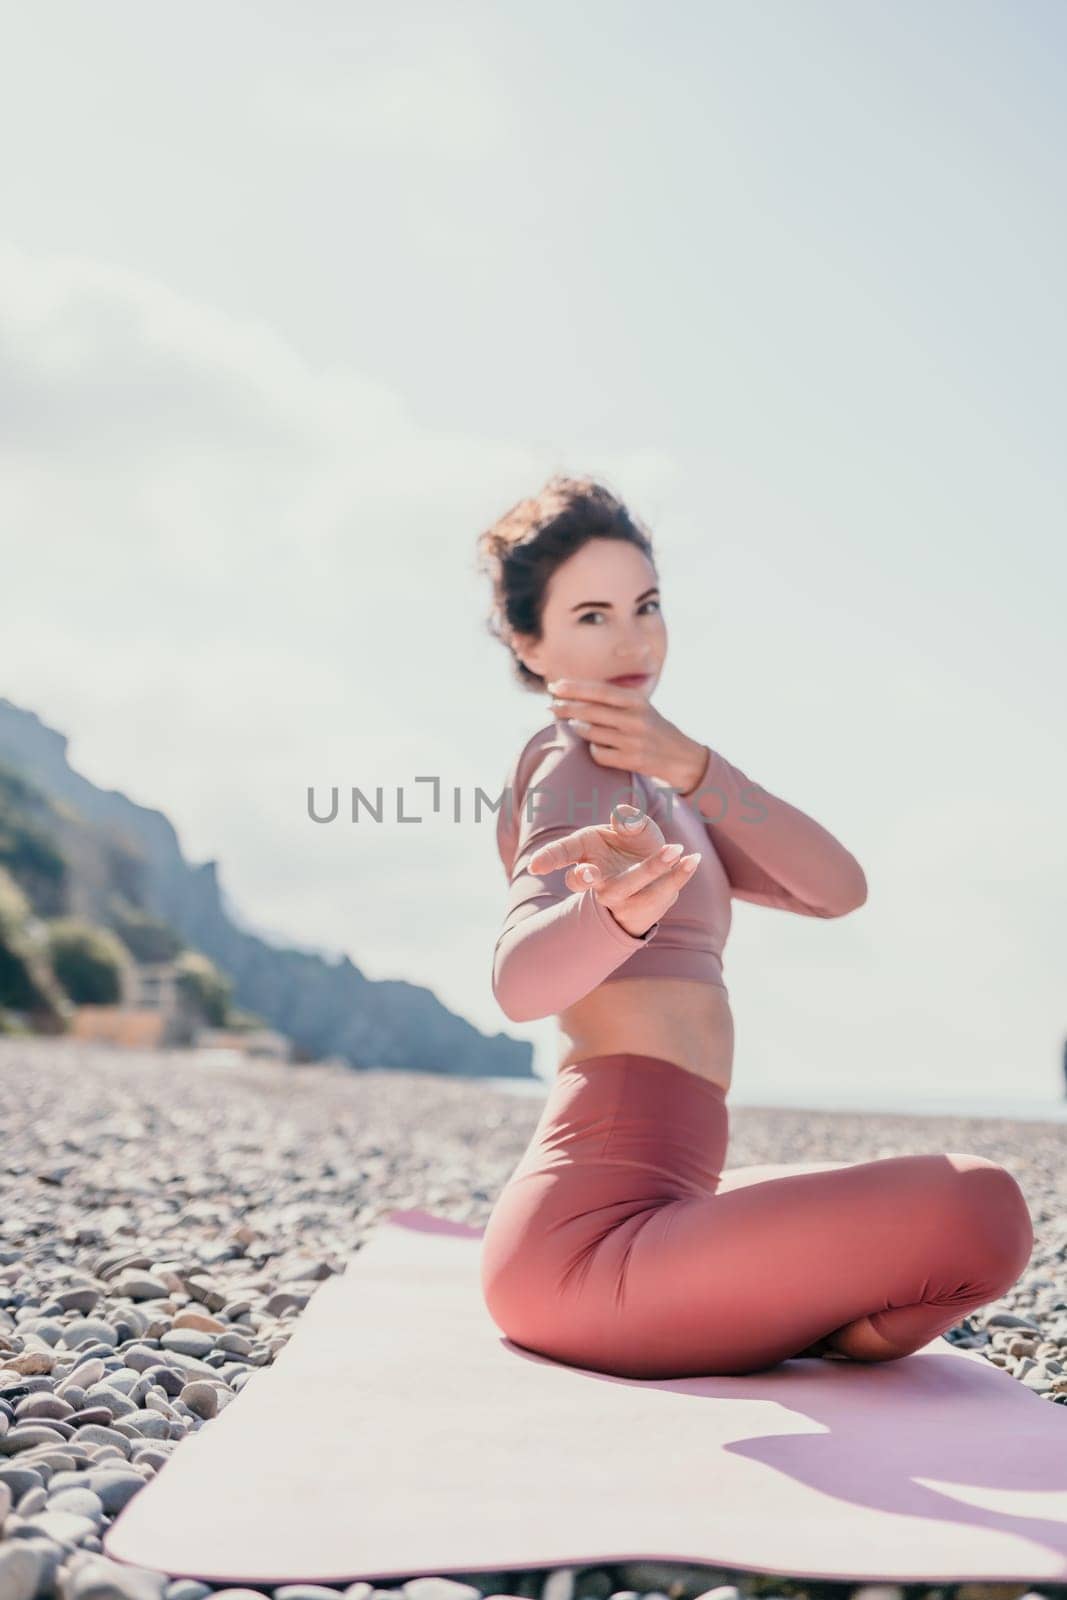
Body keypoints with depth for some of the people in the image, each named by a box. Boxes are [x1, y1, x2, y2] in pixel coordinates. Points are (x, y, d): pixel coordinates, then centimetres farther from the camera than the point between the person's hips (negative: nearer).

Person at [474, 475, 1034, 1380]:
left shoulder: (643, 782, 18)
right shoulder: (573, 765, -9)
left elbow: (837, 890, 2)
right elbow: (519, 980, -30)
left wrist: (692, 768, -13)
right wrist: (615, 911, -53)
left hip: (650, 1197, 10)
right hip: (590, 1243, -10)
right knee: (978, 1208, -25)